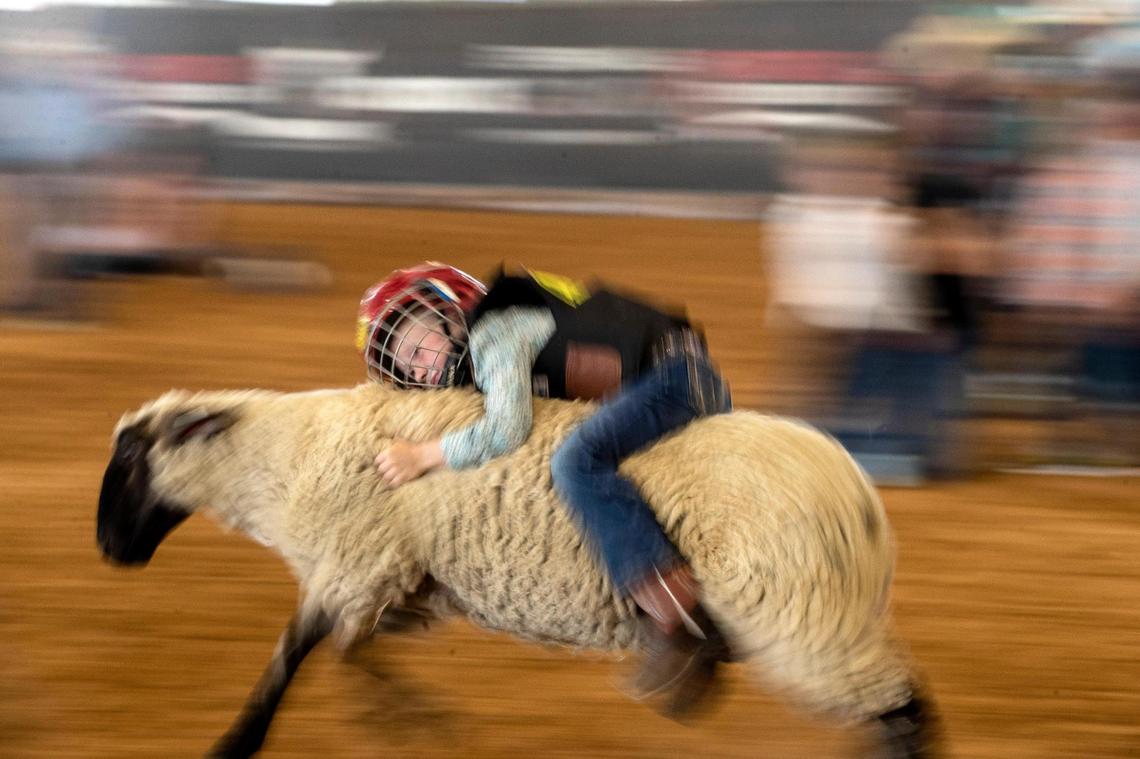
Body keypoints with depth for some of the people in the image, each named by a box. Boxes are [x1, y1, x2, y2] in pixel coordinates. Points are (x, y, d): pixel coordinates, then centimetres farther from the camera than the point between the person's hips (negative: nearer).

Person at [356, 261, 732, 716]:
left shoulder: (493, 334, -7)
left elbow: (505, 430, -17)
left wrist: (422, 456, -9)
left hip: (676, 374, -11)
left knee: (578, 461, -28)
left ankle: (673, 617, -39)